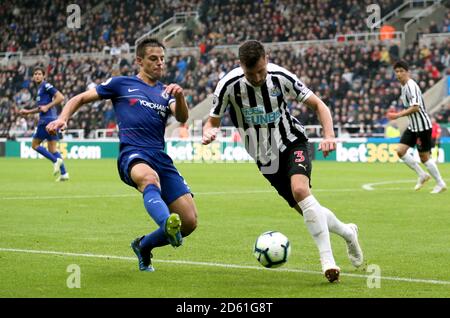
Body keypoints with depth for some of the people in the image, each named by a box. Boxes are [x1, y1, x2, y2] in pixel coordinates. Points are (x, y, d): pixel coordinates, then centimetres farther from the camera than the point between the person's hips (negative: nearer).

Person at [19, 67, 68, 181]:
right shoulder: (40, 88, 22)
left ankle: (56, 161, -11)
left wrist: (47, 107, -17)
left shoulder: (46, 86, -6)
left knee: (35, 144, -2)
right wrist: (28, 112, 26)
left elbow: (60, 97, -16)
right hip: (52, 120, 9)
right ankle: (64, 173, 2)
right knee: (52, 148, 7)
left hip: (47, 120, -9)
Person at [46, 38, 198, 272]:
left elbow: (182, 118, 3)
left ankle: (143, 246, 19)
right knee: (150, 179, -42)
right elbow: (80, 98, 19)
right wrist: (62, 119, 2)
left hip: (161, 158, 5)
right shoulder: (121, 84, 14)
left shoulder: (165, 92, 23)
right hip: (132, 156, -4)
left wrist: (179, 97, -17)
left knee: (190, 222, -6)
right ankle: (168, 225, -70)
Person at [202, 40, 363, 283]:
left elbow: (317, 104, -8)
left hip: (292, 143, -2)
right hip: (265, 158, 2)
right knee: (307, 211, 3)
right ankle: (347, 232, 33)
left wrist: (329, 135, -25)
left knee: (300, 189, -31)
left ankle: (327, 259, -28)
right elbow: (212, 122, -7)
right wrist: (208, 134, -32)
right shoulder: (229, 85, -18)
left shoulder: (280, 76, -18)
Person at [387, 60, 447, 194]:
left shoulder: (411, 86, -19)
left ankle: (440, 184, 12)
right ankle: (422, 175, 12)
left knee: (424, 157, -2)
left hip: (422, 126, -9)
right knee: (400, 150, -1)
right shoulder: (404, 87, 10)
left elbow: (415, 107, -28)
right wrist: (401, 114, 9)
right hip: (412, 126, 9)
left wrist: (398, 115, -28)